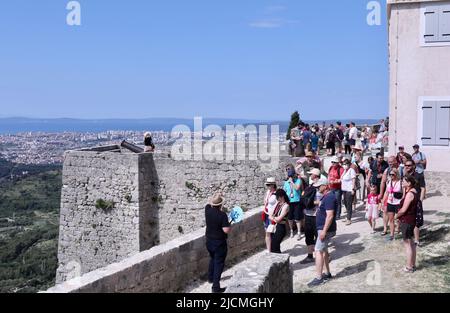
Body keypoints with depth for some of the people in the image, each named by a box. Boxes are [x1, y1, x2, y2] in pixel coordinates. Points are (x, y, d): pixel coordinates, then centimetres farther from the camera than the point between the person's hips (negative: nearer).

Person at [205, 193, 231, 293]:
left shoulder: (208, 210, -7)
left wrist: (216, 196, 14)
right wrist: (230, 226, -7)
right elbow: (226, 230, -25)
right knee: (219, 263, 2)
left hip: (209, 242, 6)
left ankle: (210, 277, 43)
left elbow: (210, 203, 17)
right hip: (219, 243, -6)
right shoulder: (222, 215, -23)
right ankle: (216, 286, 1)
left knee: (213, 259, 28)